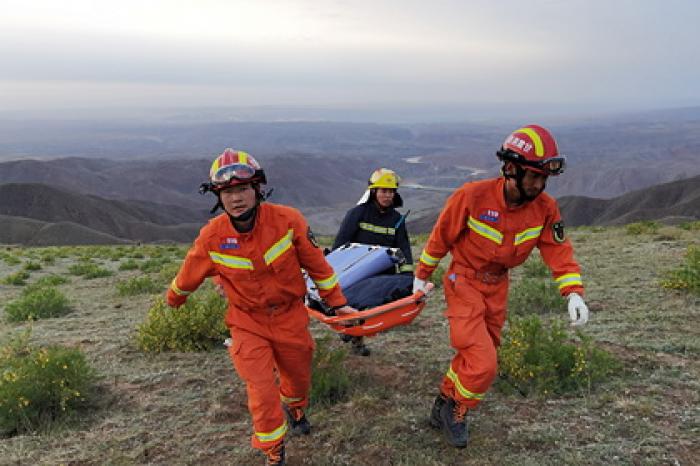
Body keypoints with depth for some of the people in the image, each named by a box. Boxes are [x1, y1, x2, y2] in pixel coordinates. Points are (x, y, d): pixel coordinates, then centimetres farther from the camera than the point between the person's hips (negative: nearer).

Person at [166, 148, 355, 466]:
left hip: (290, 317, 1)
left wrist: (336, 301, 0)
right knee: (262, 393, -5)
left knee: (299, 377, 21)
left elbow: (316, 264, -8)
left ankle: (294, 408, 58)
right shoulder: (211, 237, -18)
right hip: (248, 323, -1)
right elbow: (189, 275, 3)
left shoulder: (287, 220, -21)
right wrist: (174, 299, 21)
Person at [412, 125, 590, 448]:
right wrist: (422, 276, 0)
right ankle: (456, 411, 15)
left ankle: (445, 404, 39)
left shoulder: (545, 208, -12)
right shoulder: (472, 196, -25)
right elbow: (441, 236, -11)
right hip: (464, 283, -5)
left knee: (472, 356, 16)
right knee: (482, 364, -13)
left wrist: (573, 292, -20)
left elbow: (558, 250, -5)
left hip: (497, 287, 5)